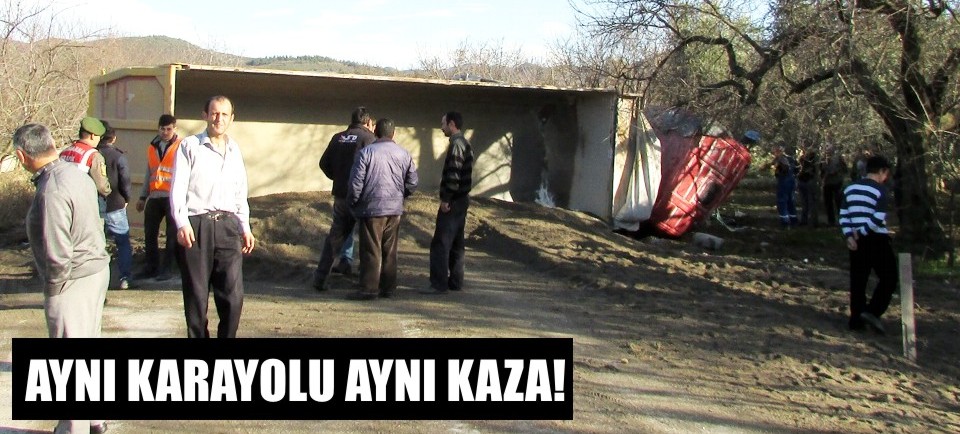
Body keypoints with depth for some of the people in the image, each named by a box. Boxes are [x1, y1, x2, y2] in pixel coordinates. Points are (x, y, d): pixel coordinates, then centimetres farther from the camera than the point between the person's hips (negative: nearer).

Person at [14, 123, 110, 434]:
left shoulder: (51, 192, -24)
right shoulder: (76, 174, 3)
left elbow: (58, 255, -26)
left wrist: (53, 288, -9)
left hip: (74, 281, -9)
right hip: (98, 269, 9)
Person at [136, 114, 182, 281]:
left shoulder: (181, 147, -1)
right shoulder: (152, 147, 16)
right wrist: (143, 197, 20)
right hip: (154, 197, 5)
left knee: (172, 234, -1)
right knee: (149, 233, 6)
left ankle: (165, 268, 5)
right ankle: (150, 267, 15)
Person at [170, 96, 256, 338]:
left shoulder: (234, 150, 16)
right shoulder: (189, 147, 2)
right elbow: (178, 188, -3)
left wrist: (245, 227, 16)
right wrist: (182, 223, -15)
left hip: (227, 226, 4)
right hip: (196, 226, -3)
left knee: (233, 295, -3)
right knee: (196, 295, 2)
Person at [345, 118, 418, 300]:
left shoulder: (366, 152, -8)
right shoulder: (404, 154, 4)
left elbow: (356, 182, -9)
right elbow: (412, 183, 9)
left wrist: (352, 203, 5)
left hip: (372, 208, -4)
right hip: (395, 210, 4)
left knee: (371, 251, -1)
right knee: (390, 251, 11)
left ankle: (369, 288, -1)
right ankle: (388, 287, 15)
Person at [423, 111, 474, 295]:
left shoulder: (456, 144, -15)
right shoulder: (465, 144, 16)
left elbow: (453, 174, -22)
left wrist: (446, 199, -19)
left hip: (452, 202, -10)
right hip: (461, 200, 10)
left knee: (440, 244, -9)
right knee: (456, 243, 14)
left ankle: (439, 284, -10)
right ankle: (455, 281, 18)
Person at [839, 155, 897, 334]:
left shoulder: (850, 188, 10)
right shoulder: (880, 191, -10)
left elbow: (843, 215, 6)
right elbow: (878, 219, -18)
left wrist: (850, 236, -1)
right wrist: (862, 233, -7)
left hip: (856, 241, 6)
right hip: (877, 240, -6)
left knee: (858, 281, 10)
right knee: (888, 278, 4)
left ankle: (856, 320, 10)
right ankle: (872, 311, -10)